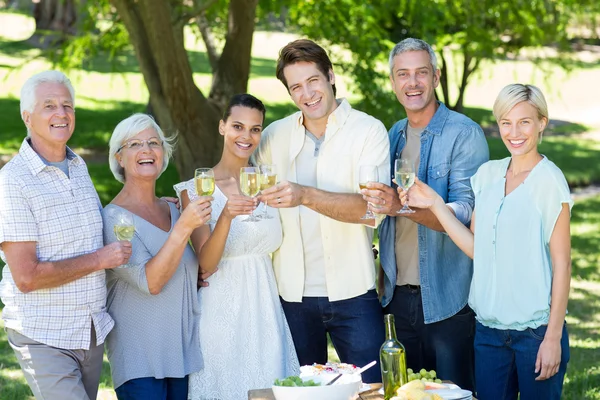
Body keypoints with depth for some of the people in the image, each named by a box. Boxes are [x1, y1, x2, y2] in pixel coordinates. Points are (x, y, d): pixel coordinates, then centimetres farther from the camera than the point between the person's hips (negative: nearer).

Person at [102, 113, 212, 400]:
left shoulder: (171, 210, 11)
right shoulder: (114, 217, -10)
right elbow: (150, 281, -21)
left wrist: (200, 276, 7)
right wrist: (184, 227, -28)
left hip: (182, 351, 7)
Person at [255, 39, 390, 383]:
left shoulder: (368, 131, -5)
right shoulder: (274, 136, 6)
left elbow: (372, 209, -17)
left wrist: (306, 196, -30)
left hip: (352, 292, -3)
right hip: (293, 292, 3)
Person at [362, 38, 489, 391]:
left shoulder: (464, 134, -9)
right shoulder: (394, 136, 12)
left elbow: (466, 213, -20)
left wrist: (403, 205, -34)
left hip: (448, 300, -6)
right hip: (398, 296, 6)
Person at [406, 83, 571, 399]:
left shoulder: (549, 180, -8)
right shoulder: (487, 175, 8)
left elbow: (561, 264, -8)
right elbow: (477, 248, 7)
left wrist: (554, 337, -11)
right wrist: (435, 205, -1)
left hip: (536, 330, -5)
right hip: (489, 327, 5)